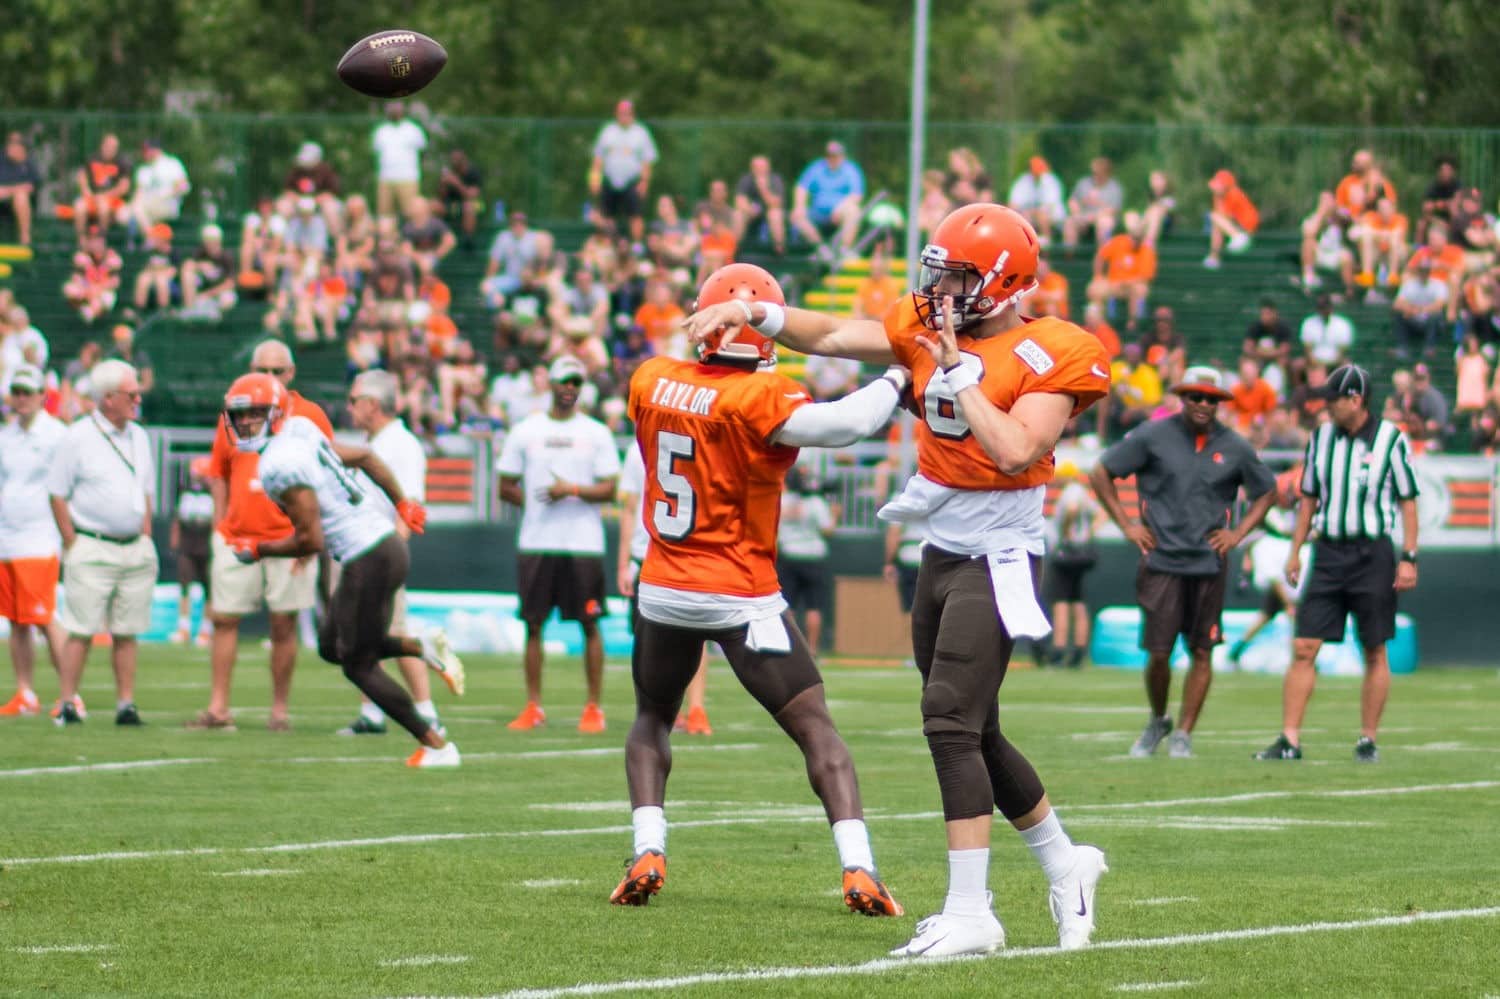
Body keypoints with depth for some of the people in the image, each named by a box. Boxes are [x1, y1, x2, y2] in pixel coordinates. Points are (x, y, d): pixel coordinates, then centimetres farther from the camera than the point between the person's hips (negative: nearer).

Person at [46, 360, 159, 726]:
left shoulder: (139, 438, 12)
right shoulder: (77, 438, -6)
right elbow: (57, 494, -5)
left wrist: (146, 539, 11)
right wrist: (72, 545, -8)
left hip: (135, 549, 5)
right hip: (92, 548, -5)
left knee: (126, 633, 6)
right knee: (81, 631, -6)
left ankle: (126, 705, 10)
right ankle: (66, 705, -1)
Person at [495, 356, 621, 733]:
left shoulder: (596, 433, 4)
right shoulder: (525, 432, 7)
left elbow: (609, 489, -1)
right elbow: (506, 487, 10)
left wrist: (573, 490, -15)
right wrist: (537, 502, 0)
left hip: (584, 543, -1)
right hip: (536, 544, 1)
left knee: (590, 624, -1)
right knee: (533, 624, 2)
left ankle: (593, 707, 4)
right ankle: (533, 707, 9)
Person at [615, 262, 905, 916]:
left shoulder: (651, 382, -4)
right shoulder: (757, 400, -19)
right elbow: (843, 425, -30)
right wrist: (898, 378, -16)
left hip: (664, 590, 4)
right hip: (741, 594, -4)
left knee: (652, 718, 25)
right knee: (814, 727, 2)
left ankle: (647, 854, 7)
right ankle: (859, 871, -11)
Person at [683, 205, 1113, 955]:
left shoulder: (1049, 357, -14)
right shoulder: (928, 328, 6)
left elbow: (1015, 452, -25)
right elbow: (829, 336, 7)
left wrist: (959, 373, -20)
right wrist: (753, 314, -7)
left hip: (995, 559, -8)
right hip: (941, 551, 8)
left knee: (951, 722, -15)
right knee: (974, 735, 14)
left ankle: (969, 913, -13)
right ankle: (1065, 866, 31)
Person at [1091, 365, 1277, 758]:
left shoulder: (1234, 448, 5)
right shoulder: (1153, 437, -1)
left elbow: (1266, 491, 20)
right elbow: (1101, 474, 5)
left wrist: (1237, 533, 7)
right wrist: (1126, 525, 0)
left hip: (1209, 565, 2)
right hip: (1161, 560, -2)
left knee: (1201, 653, 0)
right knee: (1158, 653, -3)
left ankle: (1183, 733, 10)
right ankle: (1157, 721, 20)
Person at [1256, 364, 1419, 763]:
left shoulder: (1391, 439, -4)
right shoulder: (1321, 438, 8)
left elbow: (1407, 502, -2)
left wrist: (1408, 558, -8)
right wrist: (1295, 551, 11)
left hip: (1373, 553, -4)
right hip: (1329, 552, 4)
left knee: (1375, 652, 2)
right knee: (1303, 648, -4)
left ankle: (1368, 741, 11)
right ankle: (1289, 740, -5)